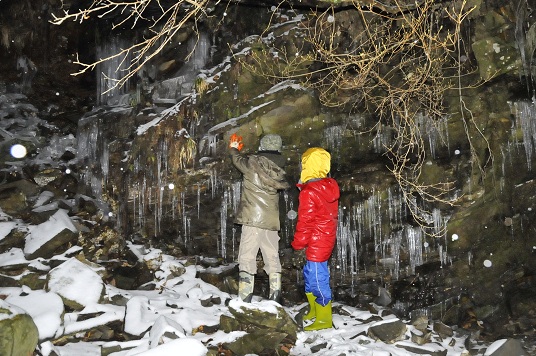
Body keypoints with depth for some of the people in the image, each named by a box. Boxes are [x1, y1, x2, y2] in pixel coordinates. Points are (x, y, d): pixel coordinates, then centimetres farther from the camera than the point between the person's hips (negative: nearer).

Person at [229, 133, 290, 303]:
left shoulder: (253, 162, -6)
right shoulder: (278, 168, 6)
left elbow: (238, 160, 12)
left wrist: (234, 148, 36)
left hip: (253, 218, -5)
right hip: (272, 220, 5)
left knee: (247, 257, -3)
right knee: (272, 257, 13)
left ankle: (245, 299, -6)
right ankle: (275, 296, 13)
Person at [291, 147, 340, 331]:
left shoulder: (308, 192, -20)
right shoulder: (330, 187, 5)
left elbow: (305, 222, -17)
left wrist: (298, 243, -5)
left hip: (316, 243, -9)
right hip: (327, 238, 9)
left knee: (317, 278, 1)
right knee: (309, 274, 21)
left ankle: (323, 319, 12)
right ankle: (314, 310, 35)